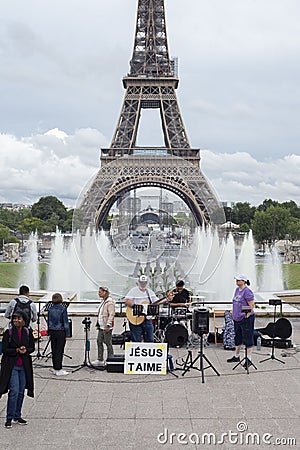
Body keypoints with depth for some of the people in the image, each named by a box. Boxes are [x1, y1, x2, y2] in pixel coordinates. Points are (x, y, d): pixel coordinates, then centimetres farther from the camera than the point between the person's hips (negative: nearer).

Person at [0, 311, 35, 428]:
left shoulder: (28, 332, 3)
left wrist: (25, 350, -12)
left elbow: (32, 348, 8)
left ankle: (17, 416, 22)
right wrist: (17, 350, -18)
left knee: (21, 391, 9)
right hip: (11, 366, -3)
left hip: (24, 366, 3)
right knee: (14, 391, -9)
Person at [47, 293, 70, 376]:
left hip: (52, 332, 5)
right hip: (61, 332, -5)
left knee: (54, 350, 12)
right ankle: (58, 370, 3)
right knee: (59, 350, 0)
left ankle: (55, 369, 19)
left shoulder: (50, 309, 1)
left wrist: (49, 332, 16)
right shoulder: (63, 309, -13)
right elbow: (65, 322, -11)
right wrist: (67, 334, -5)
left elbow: (48, 321, 8)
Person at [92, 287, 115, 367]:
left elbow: (111, 314, -20)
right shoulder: (103, 301, 15)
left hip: (107, 327, -10)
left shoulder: (109, 302, -15)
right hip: (101, 326, 10)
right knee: (99, 341, 11)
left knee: (108, 342, -3)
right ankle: (100, 360, 19)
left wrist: (108, 325, -24)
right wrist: (98, 324, 22)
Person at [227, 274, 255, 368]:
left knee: (247, 338, -1)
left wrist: (247, 315, -18)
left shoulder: (247, 291, -16)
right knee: (237, 337, 19)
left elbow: (252, 305, -16)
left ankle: (249, 359, 5)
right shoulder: (237, 289, 11)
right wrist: (234, 316, 19)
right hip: (237, 318, 9)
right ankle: (236, 356, 31)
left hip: (246, 318, -9)